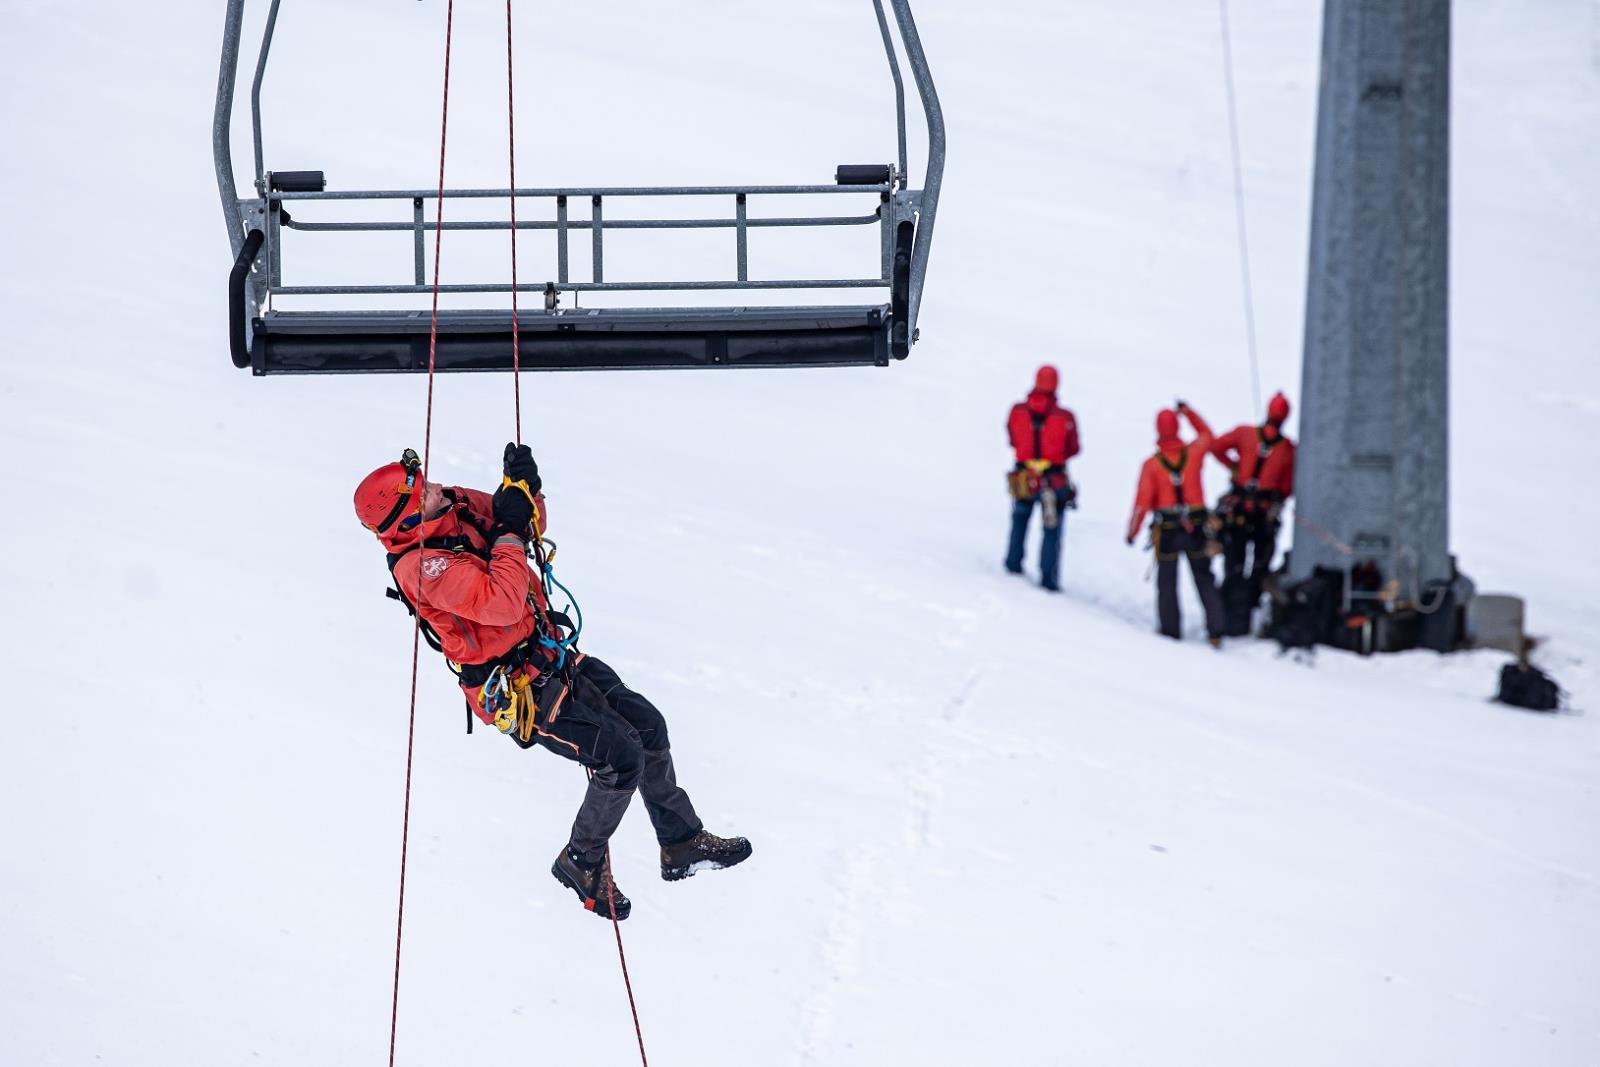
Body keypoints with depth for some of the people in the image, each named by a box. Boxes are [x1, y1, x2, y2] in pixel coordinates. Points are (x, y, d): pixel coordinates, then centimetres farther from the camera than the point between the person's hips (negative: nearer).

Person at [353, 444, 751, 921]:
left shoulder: (458, 510, 1)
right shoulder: (422, 567, -26)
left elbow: (530, 527, 12)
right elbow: (502, 603, -34)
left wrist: (523, 485, -8)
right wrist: (509, 534, -25)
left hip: (550, 656, 9)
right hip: (518, 692, -9)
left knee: (647, 724, 8)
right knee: (622, 756, -14)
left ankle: (683, 844, 23)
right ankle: (581, 863, 7)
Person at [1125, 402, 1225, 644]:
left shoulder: (1151, 464, -9)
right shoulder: (1193, 453, -4)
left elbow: (1142, 501, -10)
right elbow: (1206, 434, 19)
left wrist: (1132, 531, 1)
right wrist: (1188, 412, 28)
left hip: (1166, 531, -2)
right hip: (1196, 529, 2)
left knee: (1167, 581, 9)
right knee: (1205, 580, 8)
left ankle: (1171, 630, 10)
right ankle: (1215, 630, 3)